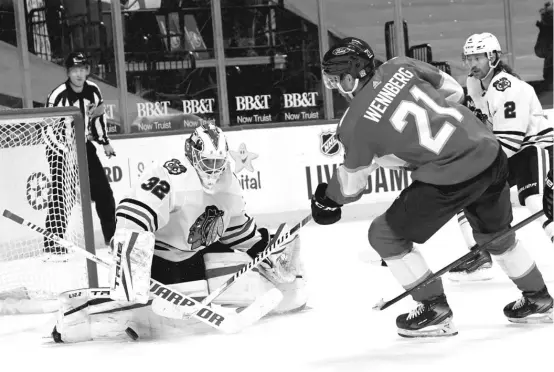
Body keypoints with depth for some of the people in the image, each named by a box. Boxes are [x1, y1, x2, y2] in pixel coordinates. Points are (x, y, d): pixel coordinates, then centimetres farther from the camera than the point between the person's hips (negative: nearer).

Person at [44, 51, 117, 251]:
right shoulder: (58, 96, -24)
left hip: (84, 146, 6)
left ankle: (112, 236, 25)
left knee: (103, 190, 9)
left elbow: (98, 115, 13)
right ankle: (53, 245, -11)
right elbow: (50, 131, -22)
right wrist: (68, 154, -28)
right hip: (61, 149, -6)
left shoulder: (93, 90, -5)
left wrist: (105, 142, 16)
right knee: (60, 197, -16)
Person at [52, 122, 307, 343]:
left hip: (201, 255, 7)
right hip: (158, 258, -7)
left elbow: (240, 230, 19)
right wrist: (130, 272, -48)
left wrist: (269, 253, 14)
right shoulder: (169, 176, -27)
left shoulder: (229, 185, 1)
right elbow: (133, 222, -38)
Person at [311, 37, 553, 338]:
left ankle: (435, 312, 14)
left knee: (386, 234, 10)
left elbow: (351, 185, 7)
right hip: (491, 154, 7)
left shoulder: (355, 123, -7)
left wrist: (326, 199, 26)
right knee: (496, 233, 31)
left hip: (451, 179, -7)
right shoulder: (399, 66, 5)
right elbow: (453, 91, 15)